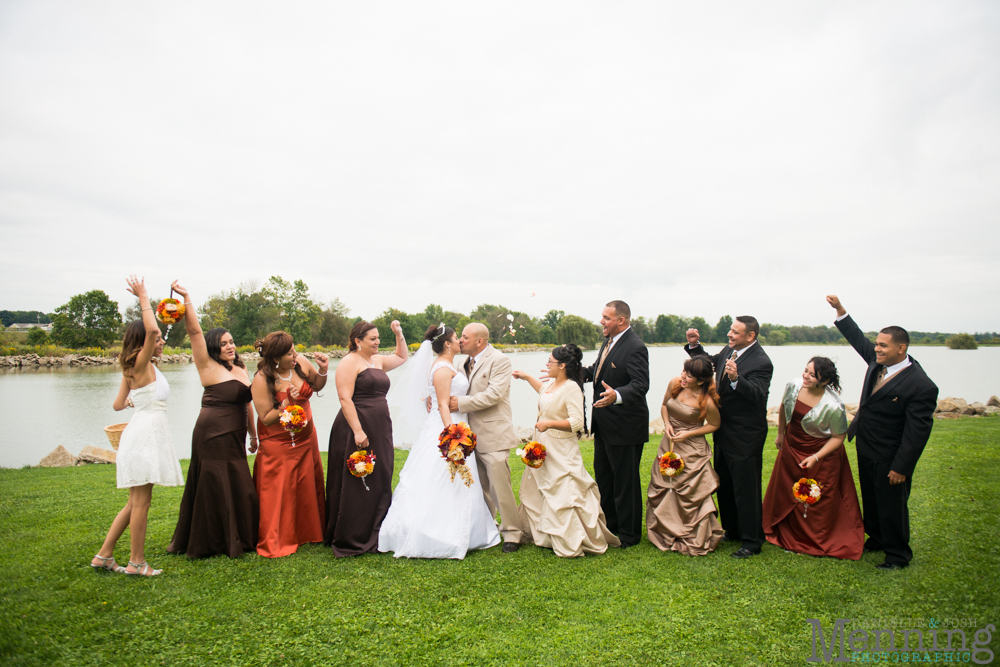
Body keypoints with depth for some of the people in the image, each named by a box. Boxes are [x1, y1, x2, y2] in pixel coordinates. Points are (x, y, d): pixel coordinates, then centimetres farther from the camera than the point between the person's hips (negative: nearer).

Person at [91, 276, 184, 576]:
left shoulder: (133, 371, 14)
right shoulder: (141, 365, -11)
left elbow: (119, 404, 19)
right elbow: (149, 329, -28)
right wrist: (143, 297, -17)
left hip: (145, 435, 9)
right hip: (144, 435, -9)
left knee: (137, 502, 15)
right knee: (141, 502, -1)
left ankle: (104, 555, 22)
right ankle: (136, 562, 8)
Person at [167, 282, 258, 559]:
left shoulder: (240, 369, 15)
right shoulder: (209, 367, -6)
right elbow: (194, 331, -15)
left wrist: (253, 434, 24)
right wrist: (186, 300, -22)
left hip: (233, 439, 7)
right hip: (213, 437, -7)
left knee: (237, 489, 13)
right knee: (214, 488, -1)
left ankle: (235, 540, 26)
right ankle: (207, 543, 13)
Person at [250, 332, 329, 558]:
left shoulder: (301, 363, -7)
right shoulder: (261, 380, -20)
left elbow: (317, 387, 11)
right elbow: (266, 418, -17)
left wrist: (323, 370, -8)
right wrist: (287, 403, -29)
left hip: (306, 439, 5)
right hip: (278, 444, -5)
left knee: (309, 487, 14)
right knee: (280, 493, 1)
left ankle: (309, 533, 33)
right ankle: (276, 543, 18)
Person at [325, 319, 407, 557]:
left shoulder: (378, 360, 16)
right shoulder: (349, 363, -9)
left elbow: (402, 357, 34)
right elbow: (345, 398, -17)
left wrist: (399, 334, 19)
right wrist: (357, 431, -23)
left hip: (380, 431, 9)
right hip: (356, 430, -8)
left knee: (380, 483, 12)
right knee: (355, 485, -2)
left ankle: (374, 536, 23)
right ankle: (351, 542, 7)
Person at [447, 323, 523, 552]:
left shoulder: (499, 360, -11)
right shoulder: (465, 363, 14)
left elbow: (493, 394, -21)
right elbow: (456, 390, 19)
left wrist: (461, 403, -20)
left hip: (493, 437, -8)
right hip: (472, 436, 8)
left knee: (500, 486, -6)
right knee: (480, 488, 16)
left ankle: (512, 533, 8)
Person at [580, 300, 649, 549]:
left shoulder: (635, 347, -22)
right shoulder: (609, 342, 7)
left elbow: (640, 385, -30)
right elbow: (595, 370, 18)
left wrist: (616, 395, -47)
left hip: (625, 426, -10)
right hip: (604, 424, 10)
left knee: (625, 480, 4)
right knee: (602, 475, 21)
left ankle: (629, 533, 19)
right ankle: (608, 524, 38)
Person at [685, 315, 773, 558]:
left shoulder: (761, 362, -19)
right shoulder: (729, 350, 5)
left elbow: (757, 394, -31)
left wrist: (736, 378, -47)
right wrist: (694, 345, 6)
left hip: (745, 436, -9)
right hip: (724, 430, 9)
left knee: (746, 488, 0)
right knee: (724, 485, 19)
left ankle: (751, 541, 14)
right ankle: (732, 530, 36)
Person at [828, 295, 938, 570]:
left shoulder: (921, 386, -26)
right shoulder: (878, 361, -5)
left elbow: (917, 432, -23)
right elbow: (858, 339, 13)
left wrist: (901, 467, -21)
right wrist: (840, 309, 7)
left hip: (889, 457, -8)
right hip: (866, 449, 8)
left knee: (892, 505, 8)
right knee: (871, 499, 23)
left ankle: (898, 554, 27)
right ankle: (876, 539, 43)